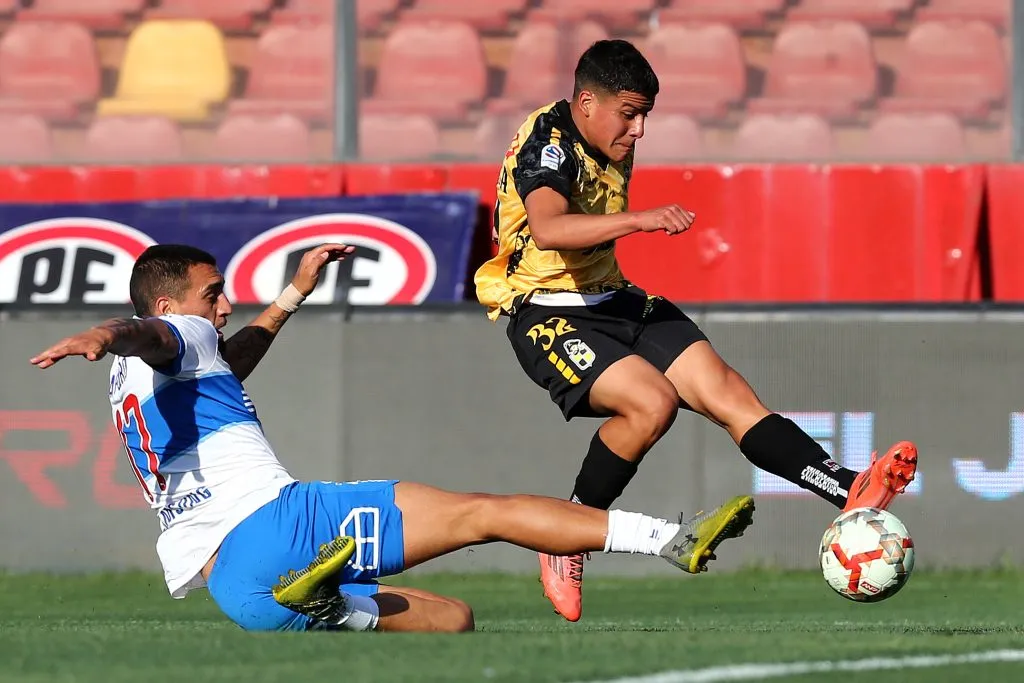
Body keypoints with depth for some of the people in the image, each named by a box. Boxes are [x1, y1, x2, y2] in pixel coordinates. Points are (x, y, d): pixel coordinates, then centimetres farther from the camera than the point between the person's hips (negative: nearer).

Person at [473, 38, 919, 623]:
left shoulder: (615, 147, 11)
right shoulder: (548, 141, -18)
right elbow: (548, 228, -39)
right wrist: (639, 219, -47)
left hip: (610, 299, 8)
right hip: (545, 314, -8)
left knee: (724, 389, -11)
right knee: (652, 400, -30)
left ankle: (852, 491, -23)